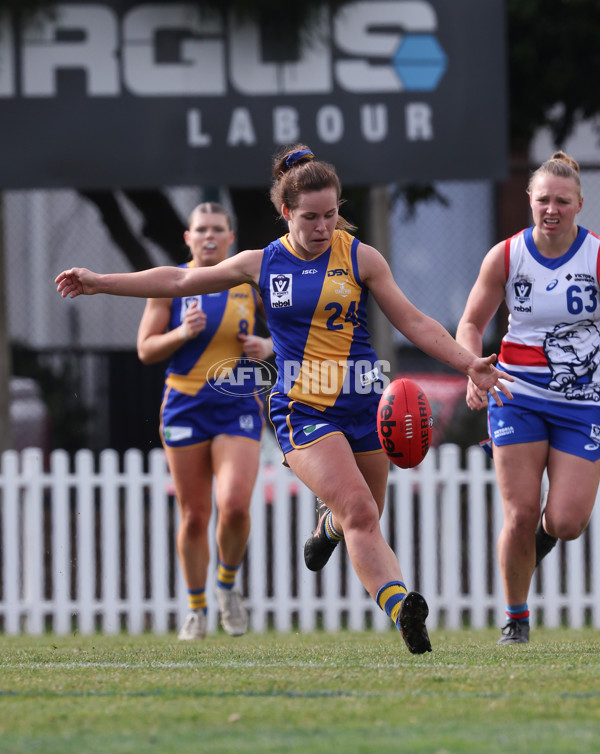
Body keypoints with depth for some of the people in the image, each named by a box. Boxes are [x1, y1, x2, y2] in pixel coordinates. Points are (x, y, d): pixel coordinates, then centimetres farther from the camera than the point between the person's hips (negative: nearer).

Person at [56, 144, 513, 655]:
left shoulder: (359, 258, 1)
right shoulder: (262, 264, 5)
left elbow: (414, 322, 3)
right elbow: (179, 281, 15)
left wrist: (469, 363, -9)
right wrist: (99, 282, 17)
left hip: (363, 402, 2)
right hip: (301, 408, -2)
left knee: (361, 519, 10)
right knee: (360, 512, -22)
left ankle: (331, 523, 48)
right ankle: (401, 607, -34)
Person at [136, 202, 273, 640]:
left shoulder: (252, 281, 2)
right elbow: (146, 350, 1)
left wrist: (268, 347, -7)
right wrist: (182, 333, -16)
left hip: (239, 407, 0)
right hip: (185, 407, 0)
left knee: (235, 506, -18)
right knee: (194, 516, 2)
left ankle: (228, 584, 10)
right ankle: (196, 609, 20)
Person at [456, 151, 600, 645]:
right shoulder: (506, 256, -4)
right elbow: (471, 324, 7)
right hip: (518, 396, 0)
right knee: (520, 515, -9)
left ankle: (546, 530, 30)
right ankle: (516, 618, 10)